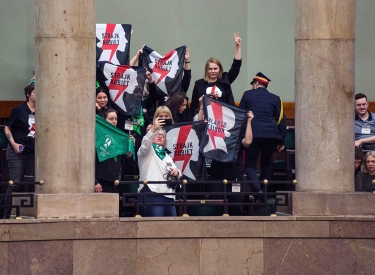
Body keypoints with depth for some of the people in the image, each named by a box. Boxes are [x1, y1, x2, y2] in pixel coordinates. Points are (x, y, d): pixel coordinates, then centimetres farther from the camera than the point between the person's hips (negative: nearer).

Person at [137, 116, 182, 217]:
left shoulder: (167, 157, 29)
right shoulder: (146, 151, 9)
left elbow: (177, 174, 28)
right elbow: (145, 143, -14)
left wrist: (176, 173, 2)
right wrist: (153, 128, -31)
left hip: (168, 196, 7)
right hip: (152, 193, -7)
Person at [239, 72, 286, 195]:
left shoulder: (248, 95, 11)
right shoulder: (275, 99, 14)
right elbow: (281, 120, 10)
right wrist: (282, 141, 12)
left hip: (253, 134, -2)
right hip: (271, 134, 2)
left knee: (249, 165, 2)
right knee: (267, 163, 22)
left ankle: (257, 191, -19)